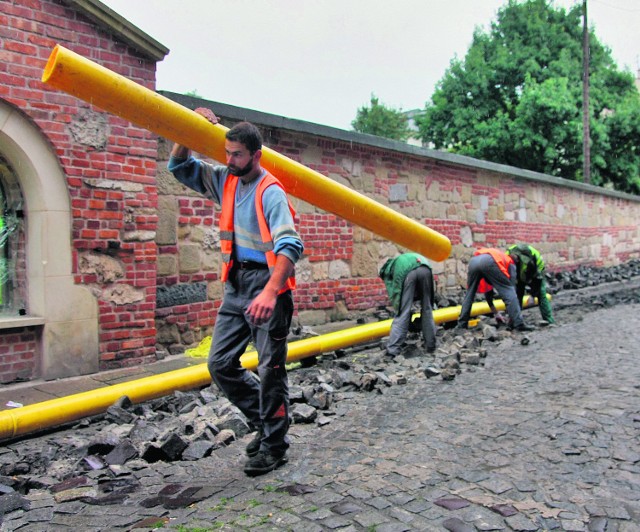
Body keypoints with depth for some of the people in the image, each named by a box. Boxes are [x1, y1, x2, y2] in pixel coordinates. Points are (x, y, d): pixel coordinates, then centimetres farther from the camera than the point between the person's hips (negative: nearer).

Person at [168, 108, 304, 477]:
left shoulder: (271, 192, -14)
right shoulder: (225, 181, 10)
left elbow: (290, 246, -26)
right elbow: (180, 167, 22)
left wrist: (269, 292, -39)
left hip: (266, 284, -8)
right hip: (236, 284, 8)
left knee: (270, 369, 0)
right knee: (221, 364, 9)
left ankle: (274, 446, 16)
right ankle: (267, 420, 27)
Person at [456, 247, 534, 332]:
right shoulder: (510, 263, 33)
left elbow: (487, 290, 49)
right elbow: (512, 287, 25)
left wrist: (496, 313, 53)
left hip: (473, 261, 6)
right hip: (489, 261, -5)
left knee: (469, 295, 21)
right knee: (509, 292, 5)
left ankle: (461, 324, 20)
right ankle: (519, 324, 1)